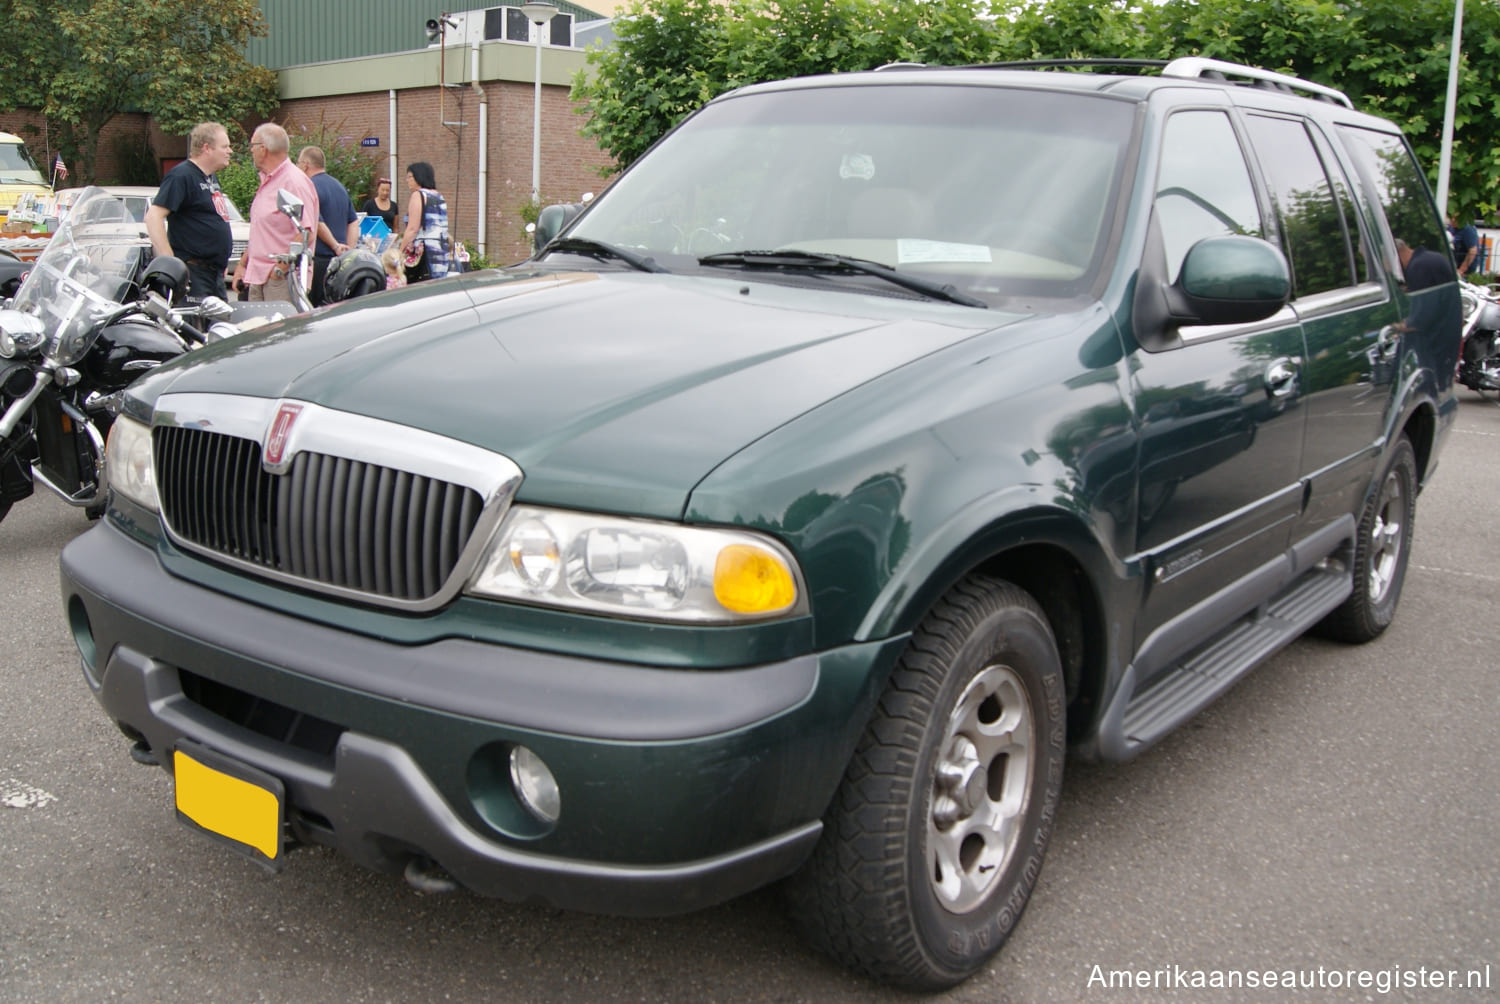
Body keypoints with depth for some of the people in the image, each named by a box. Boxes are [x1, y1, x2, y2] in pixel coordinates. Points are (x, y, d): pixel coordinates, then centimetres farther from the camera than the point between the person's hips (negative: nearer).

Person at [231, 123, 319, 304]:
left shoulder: (295, 182, -13)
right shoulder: (267, 181, 20)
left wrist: (281, 268, -21)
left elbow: (305, 233, -22)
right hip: (257, 275, 10)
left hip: (282, 280, -10)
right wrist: (242, 264, 23)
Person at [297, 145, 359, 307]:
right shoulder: (339, 186, 17)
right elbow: (354, 222, 17)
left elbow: (317, 224, -16)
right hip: (339, 262, 8)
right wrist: (349, 250, 11)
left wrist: (336, 246, -5)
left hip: (318, 259, -8)